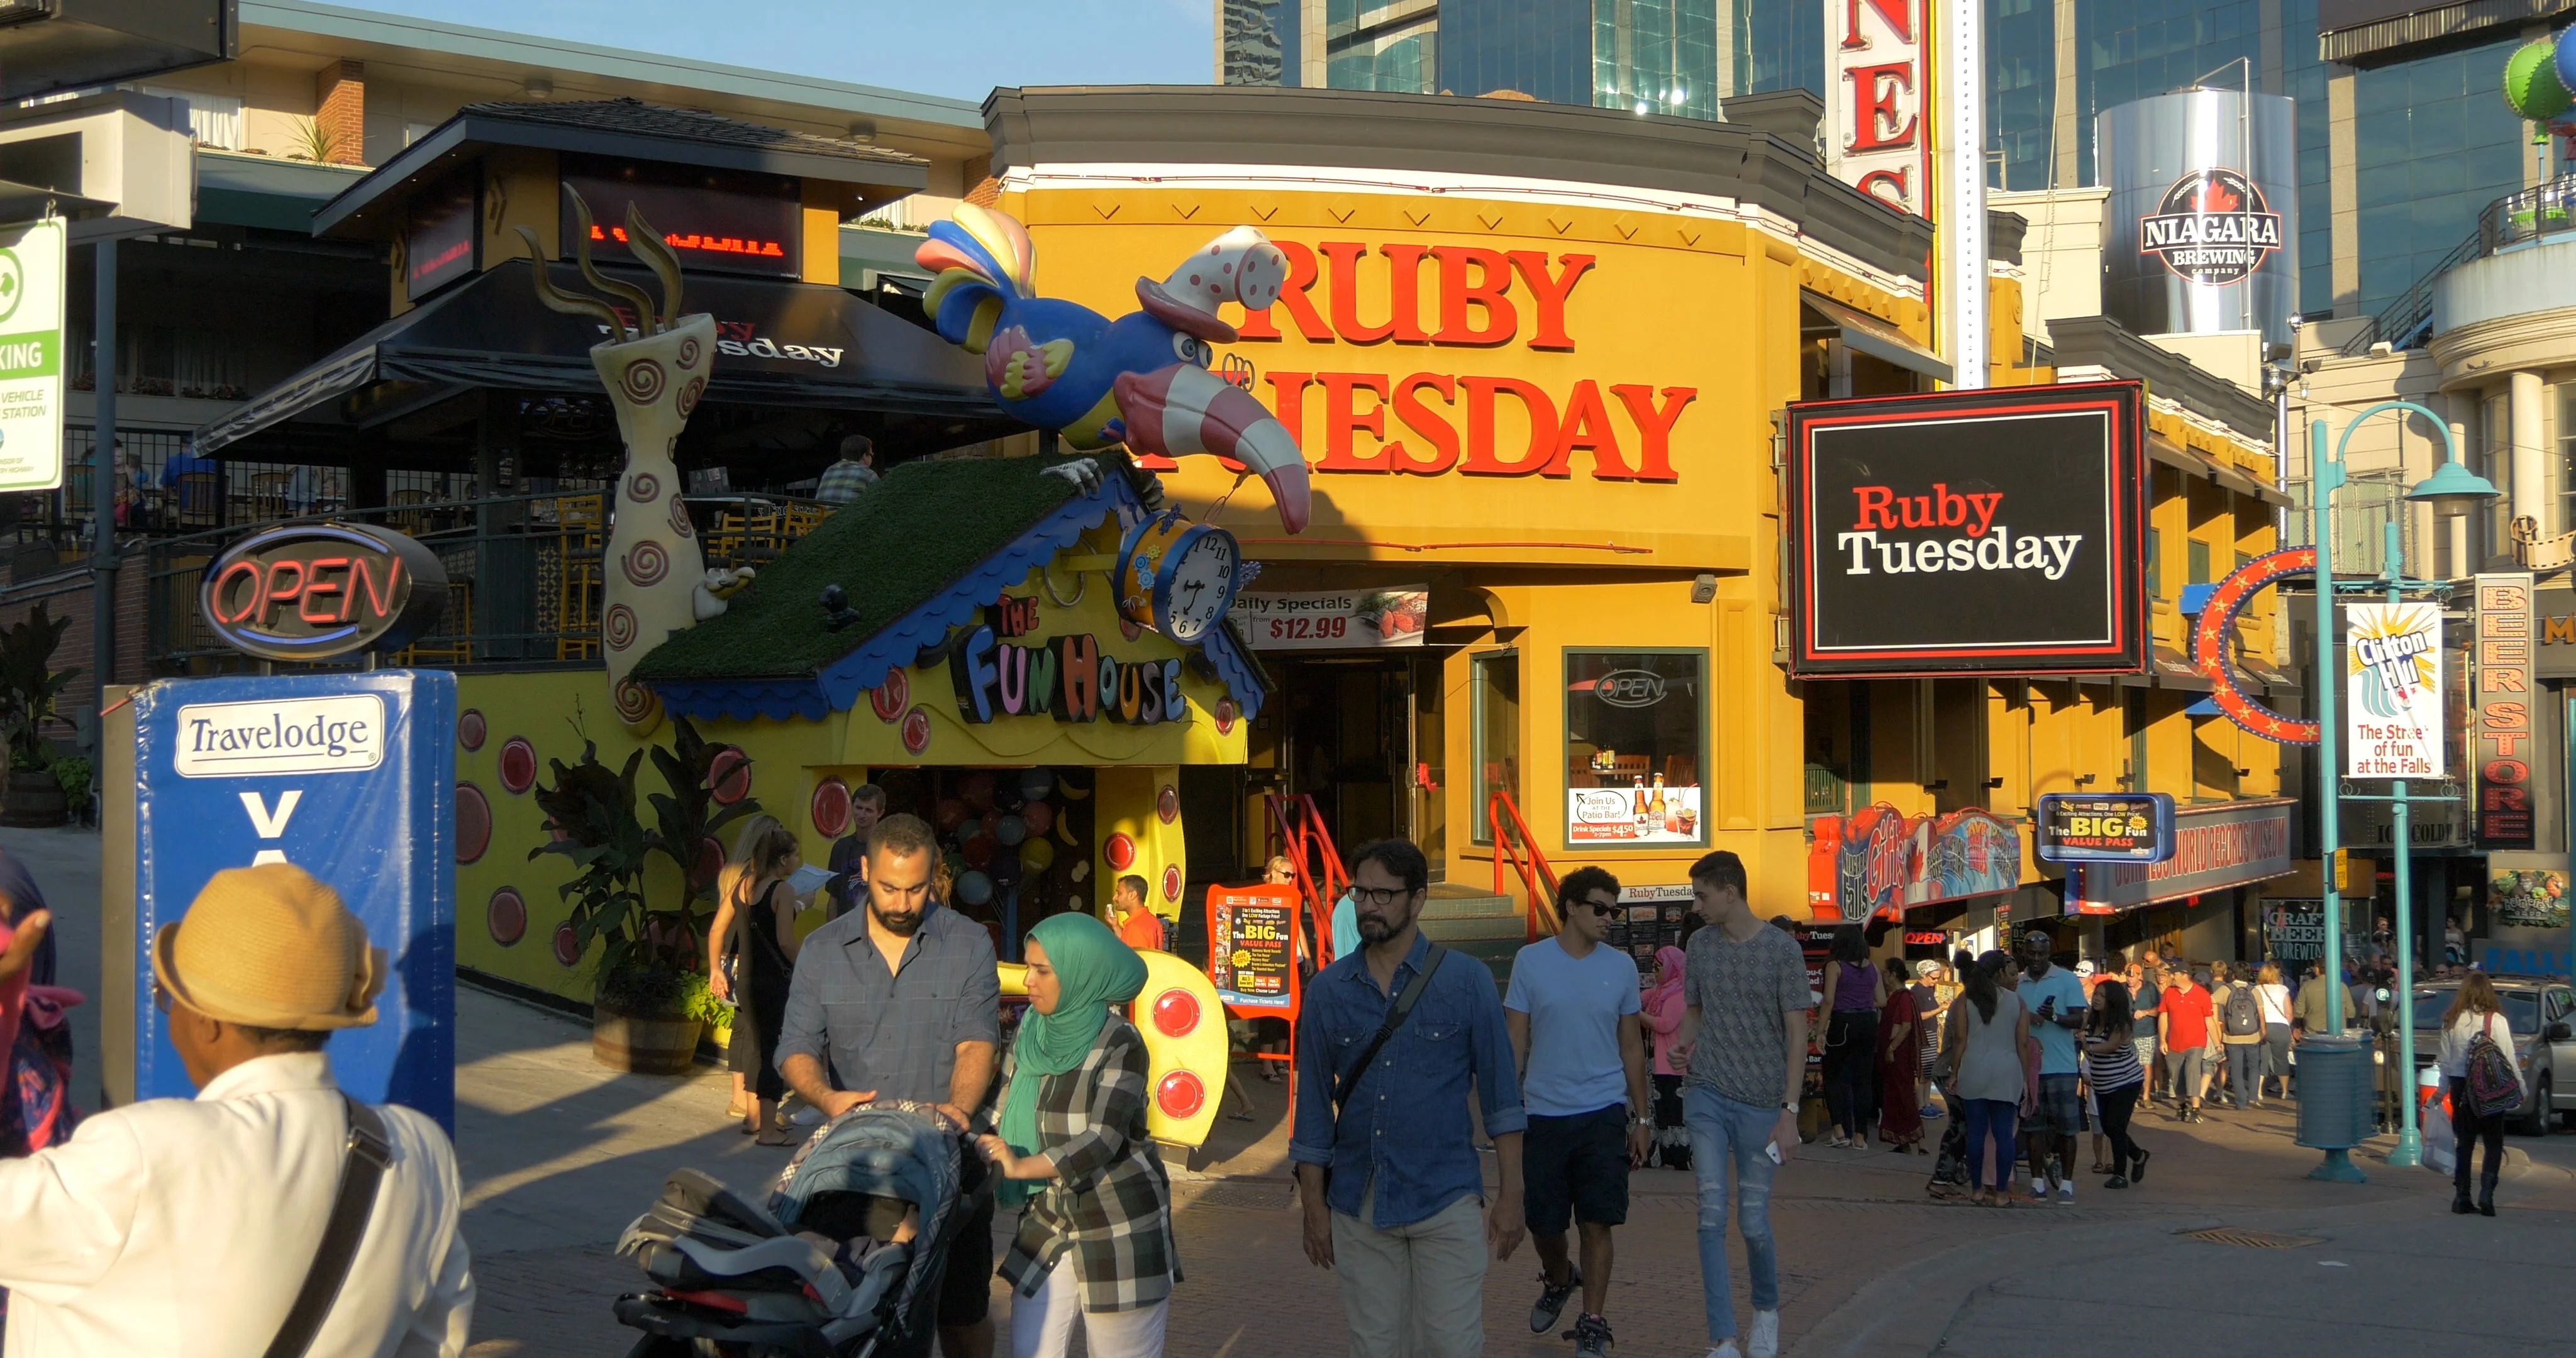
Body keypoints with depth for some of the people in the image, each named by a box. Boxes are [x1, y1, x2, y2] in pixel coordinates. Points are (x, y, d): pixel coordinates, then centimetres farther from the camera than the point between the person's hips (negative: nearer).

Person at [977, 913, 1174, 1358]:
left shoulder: (1119, 1045, -14)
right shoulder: (1028, 1034, 3)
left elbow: (1103, 1139, -24)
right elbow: (1006, 1111, 12)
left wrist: (1021, 1167, -35)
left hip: (1119, 1230, -5)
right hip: (1045, 1225, 5)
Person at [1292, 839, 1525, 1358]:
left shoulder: (1466, 981, -3)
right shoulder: (1328, 990, 3)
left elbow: (1500, 1094, -1)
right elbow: (1315, 1103, 6)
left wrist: (1510, 1194, -5)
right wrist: (1314, 1204, 4)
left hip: (1446, 1200, -2)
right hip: (1358, 1206, 2)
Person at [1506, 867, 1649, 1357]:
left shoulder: (1621, 966, 3)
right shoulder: (1531, 962, -2)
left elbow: (1631, 1047, 9)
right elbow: (1515, 1042, 2)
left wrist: (1642, 1118, 9)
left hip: (1603, 1114, 0)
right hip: (1543, 1114, 0)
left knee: (1597, 1223, -2)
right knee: (1543, 1223, 10)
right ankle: (1558, 1280, 41)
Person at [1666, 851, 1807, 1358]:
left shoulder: (1782, 949, -6)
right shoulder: (1701, 944, 6)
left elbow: (1797, 1034, -6)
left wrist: (1790, 1111, -11)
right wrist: (1683, 1042, -6)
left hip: (1762, 1102, -3)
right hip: (1707, 1096, 3)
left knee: (1754, 1221, 4)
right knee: (1712, 1214, -7)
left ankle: (1767, 1313, 32)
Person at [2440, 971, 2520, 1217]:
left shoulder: (2451, 1021, 2)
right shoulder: (2496, 1020, -9)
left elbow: (2445, 1060, 6)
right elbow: (2508, 1059, -9)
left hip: (2460, 1087, 3)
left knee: (2465, 1142, 11)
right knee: (2494, 1143, 6)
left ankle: (2461, 1197, 8)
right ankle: (2486, 1193, -7)